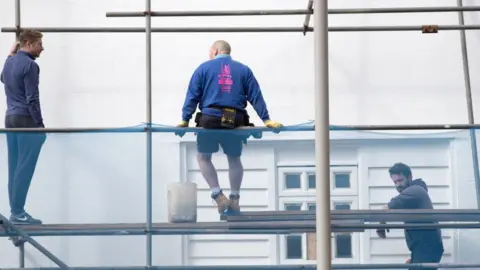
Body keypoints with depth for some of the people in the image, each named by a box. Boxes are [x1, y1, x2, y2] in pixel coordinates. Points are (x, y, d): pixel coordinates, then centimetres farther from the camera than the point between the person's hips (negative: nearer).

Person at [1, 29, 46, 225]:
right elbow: (32, 99, -17)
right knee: (24, 169, -7)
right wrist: (40, 125, -14)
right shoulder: (30, 65, -13)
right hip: (26, 120, -9)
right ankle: (18, 213, -8)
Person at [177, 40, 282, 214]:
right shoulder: (243, 70, 11)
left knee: (203, 157, 16)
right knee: (234, 159, 20)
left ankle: (219, 197, 4)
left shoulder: (204, 68, 6)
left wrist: (185, 120, 0)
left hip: (210, 120, -2)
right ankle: (234, 200, 18)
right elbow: (255, 96, 6)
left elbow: (192, 96, 0)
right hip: (235, 123, 2)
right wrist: (266, 119, 4)